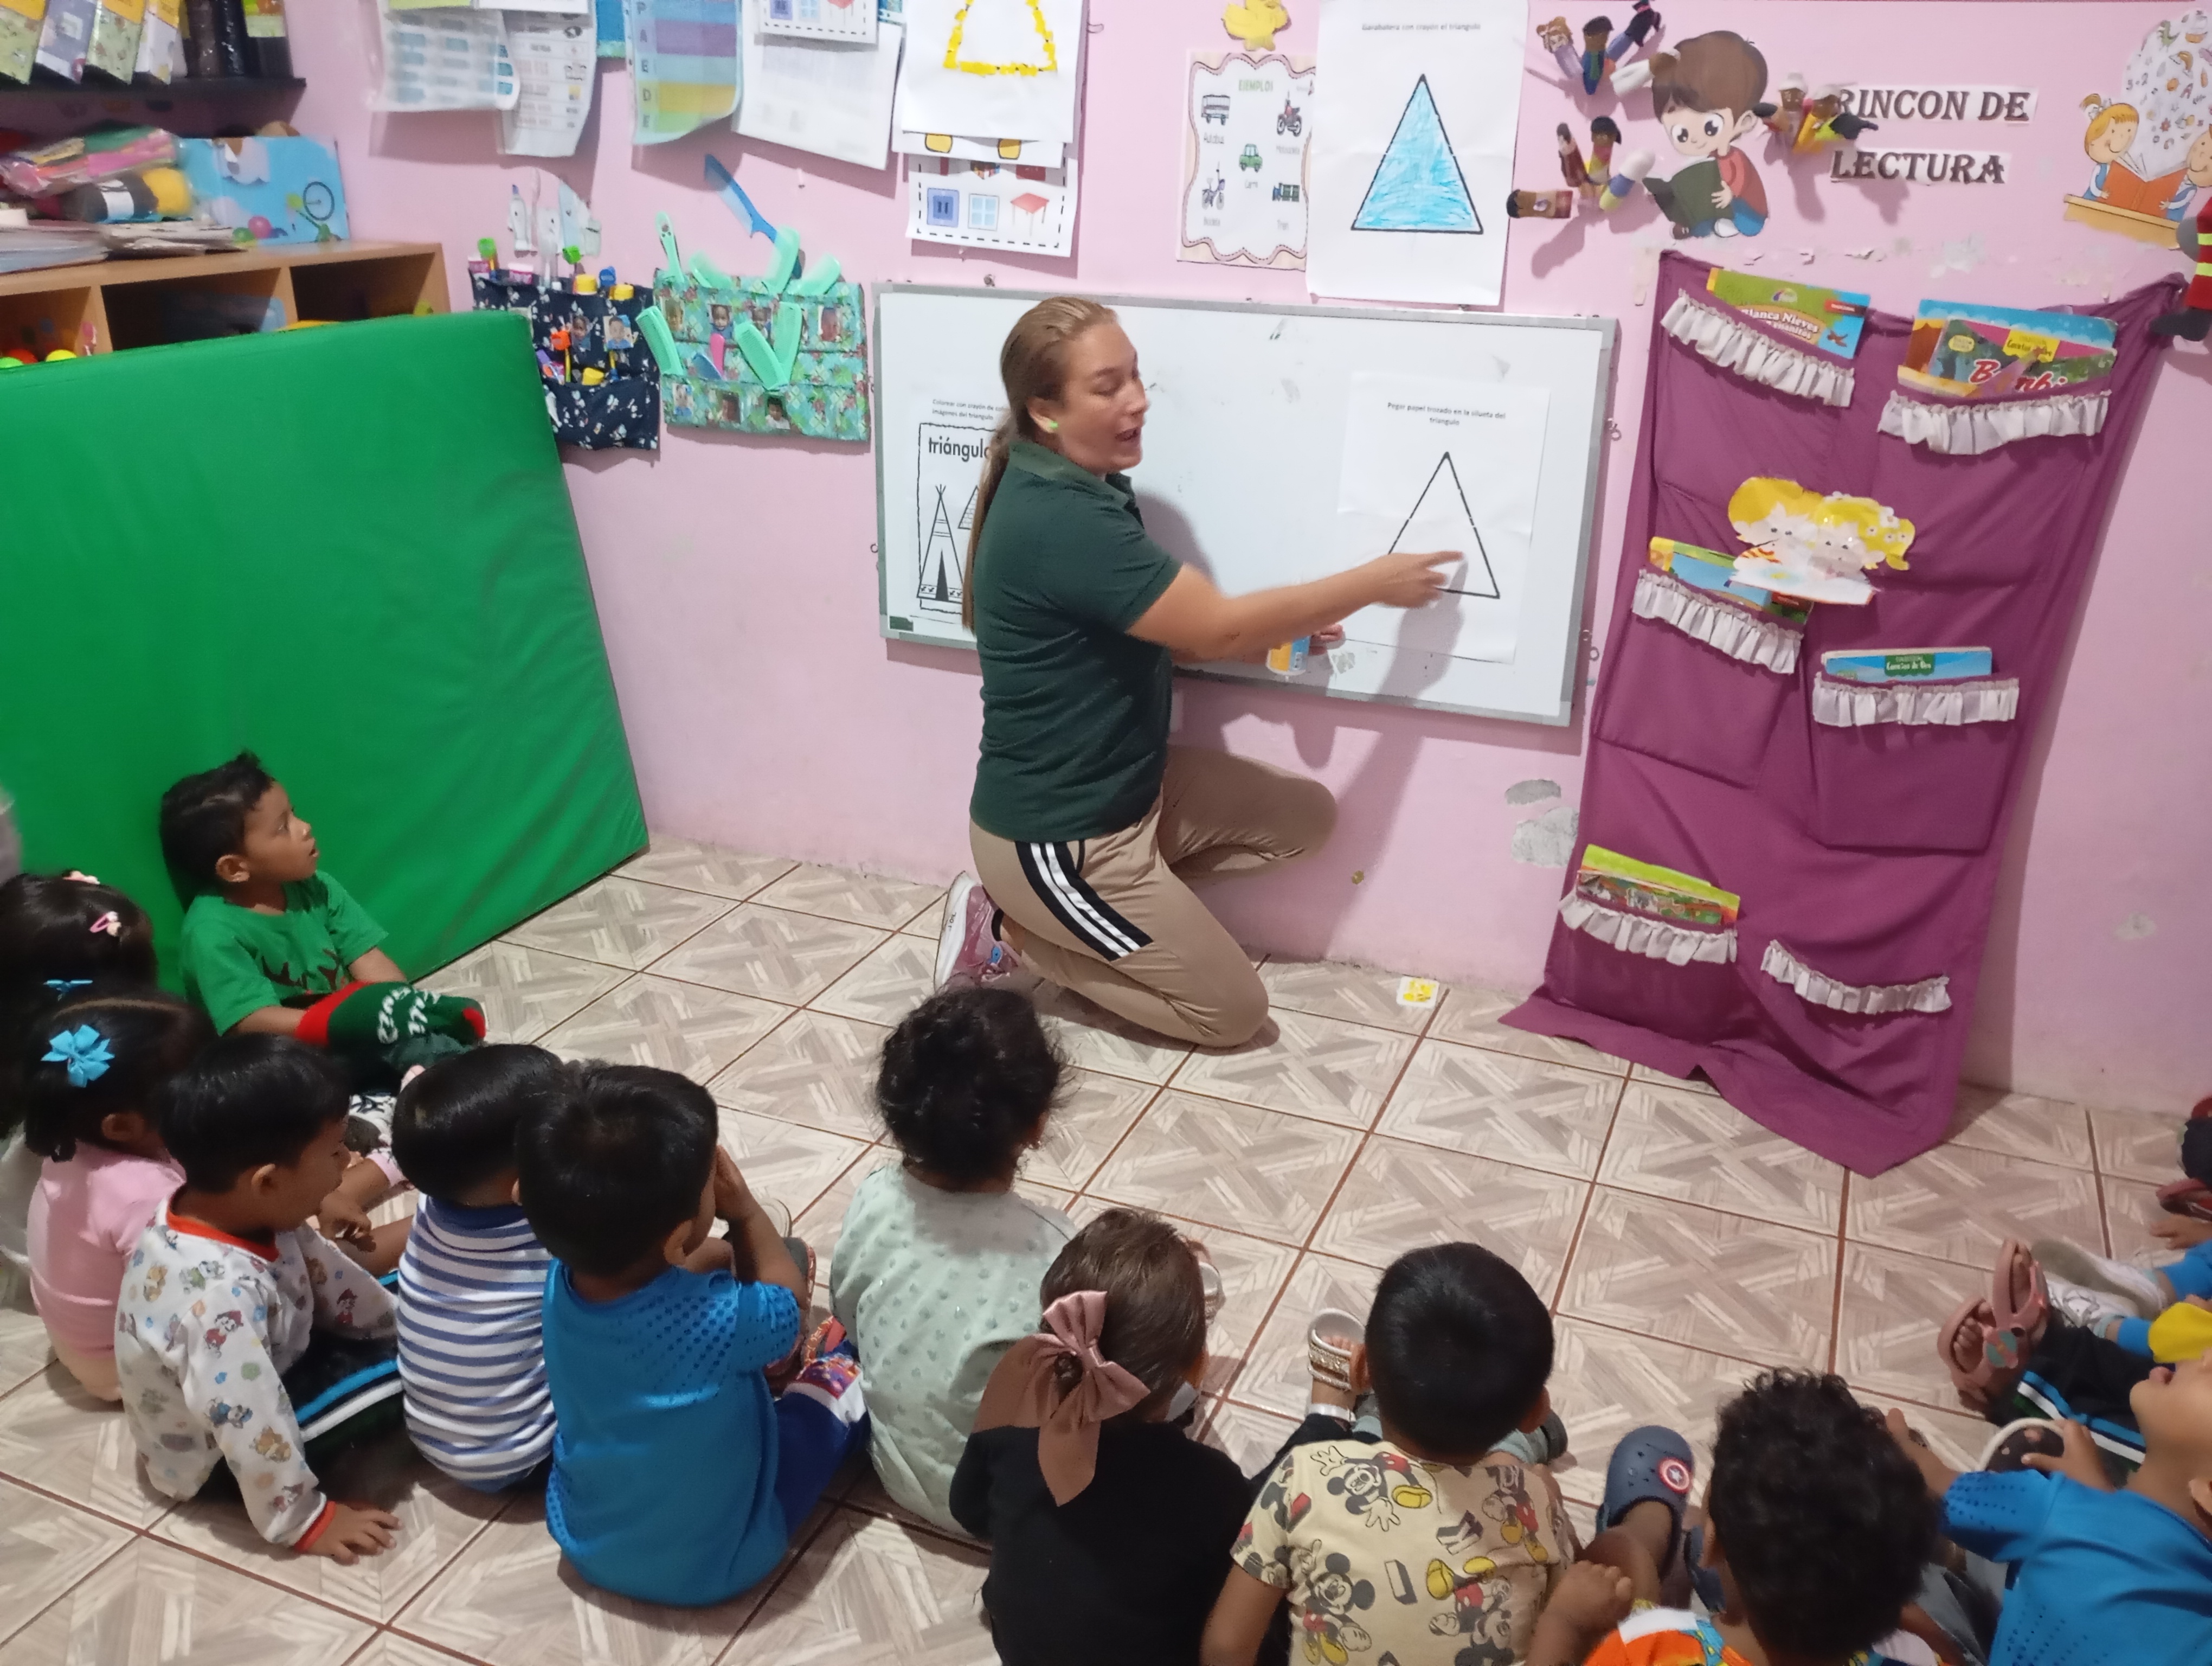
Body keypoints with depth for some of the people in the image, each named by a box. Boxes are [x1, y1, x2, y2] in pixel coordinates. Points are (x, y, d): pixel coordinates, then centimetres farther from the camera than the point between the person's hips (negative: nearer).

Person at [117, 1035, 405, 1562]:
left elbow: (322, 1270, 2)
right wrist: (303, 1521, -21)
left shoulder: (244, 1211, -16)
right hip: (214, 1459, -8)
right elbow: (254, 1435, -34)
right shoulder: (220, 1298, -42)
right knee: (393, 1376, -15)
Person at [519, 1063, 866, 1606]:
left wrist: (716, 1254, -1)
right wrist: (745, 1211, -5)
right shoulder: (718, 1319, -37)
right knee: (845, 1375, 7)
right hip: (713, 1564, -5)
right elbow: (788, 1305, -11)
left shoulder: (563, 1281, -20)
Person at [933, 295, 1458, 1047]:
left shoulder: (1075, 490, 4)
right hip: (1055, 836, -9)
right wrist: (1375, 582, -14)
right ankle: (1017, 933, 8)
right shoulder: (1059, 522, -28)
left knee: (1305, 817, 10)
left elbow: (1150, 635, 13)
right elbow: (1220, 626, -24)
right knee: (1233, 1010, 1)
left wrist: (1272, 634, -2)